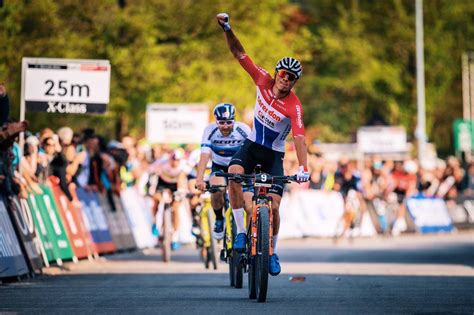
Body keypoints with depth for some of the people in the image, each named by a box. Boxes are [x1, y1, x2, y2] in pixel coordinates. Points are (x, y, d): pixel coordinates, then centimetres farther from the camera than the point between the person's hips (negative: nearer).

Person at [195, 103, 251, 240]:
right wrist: (199, 179, -46)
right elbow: (204, 156, -33)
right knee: (217, 189, -30)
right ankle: (219, 219, -2)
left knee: (248, 202, -17)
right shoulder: (210, 131, -24)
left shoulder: (243, 130, -25)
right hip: (219, 167, 0)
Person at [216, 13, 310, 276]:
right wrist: (227, 29, -25)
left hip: (273, 155, -3)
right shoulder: (264, 81, -11)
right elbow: (240, 54, -11)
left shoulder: (294, 106, -22)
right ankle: (240, 232, -24)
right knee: (234, 173, -31)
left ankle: (272, 253, 12)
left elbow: (299, 138, -33)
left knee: (273, 206, -13)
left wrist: (303, 168, -47)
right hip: (251, 145, 3)